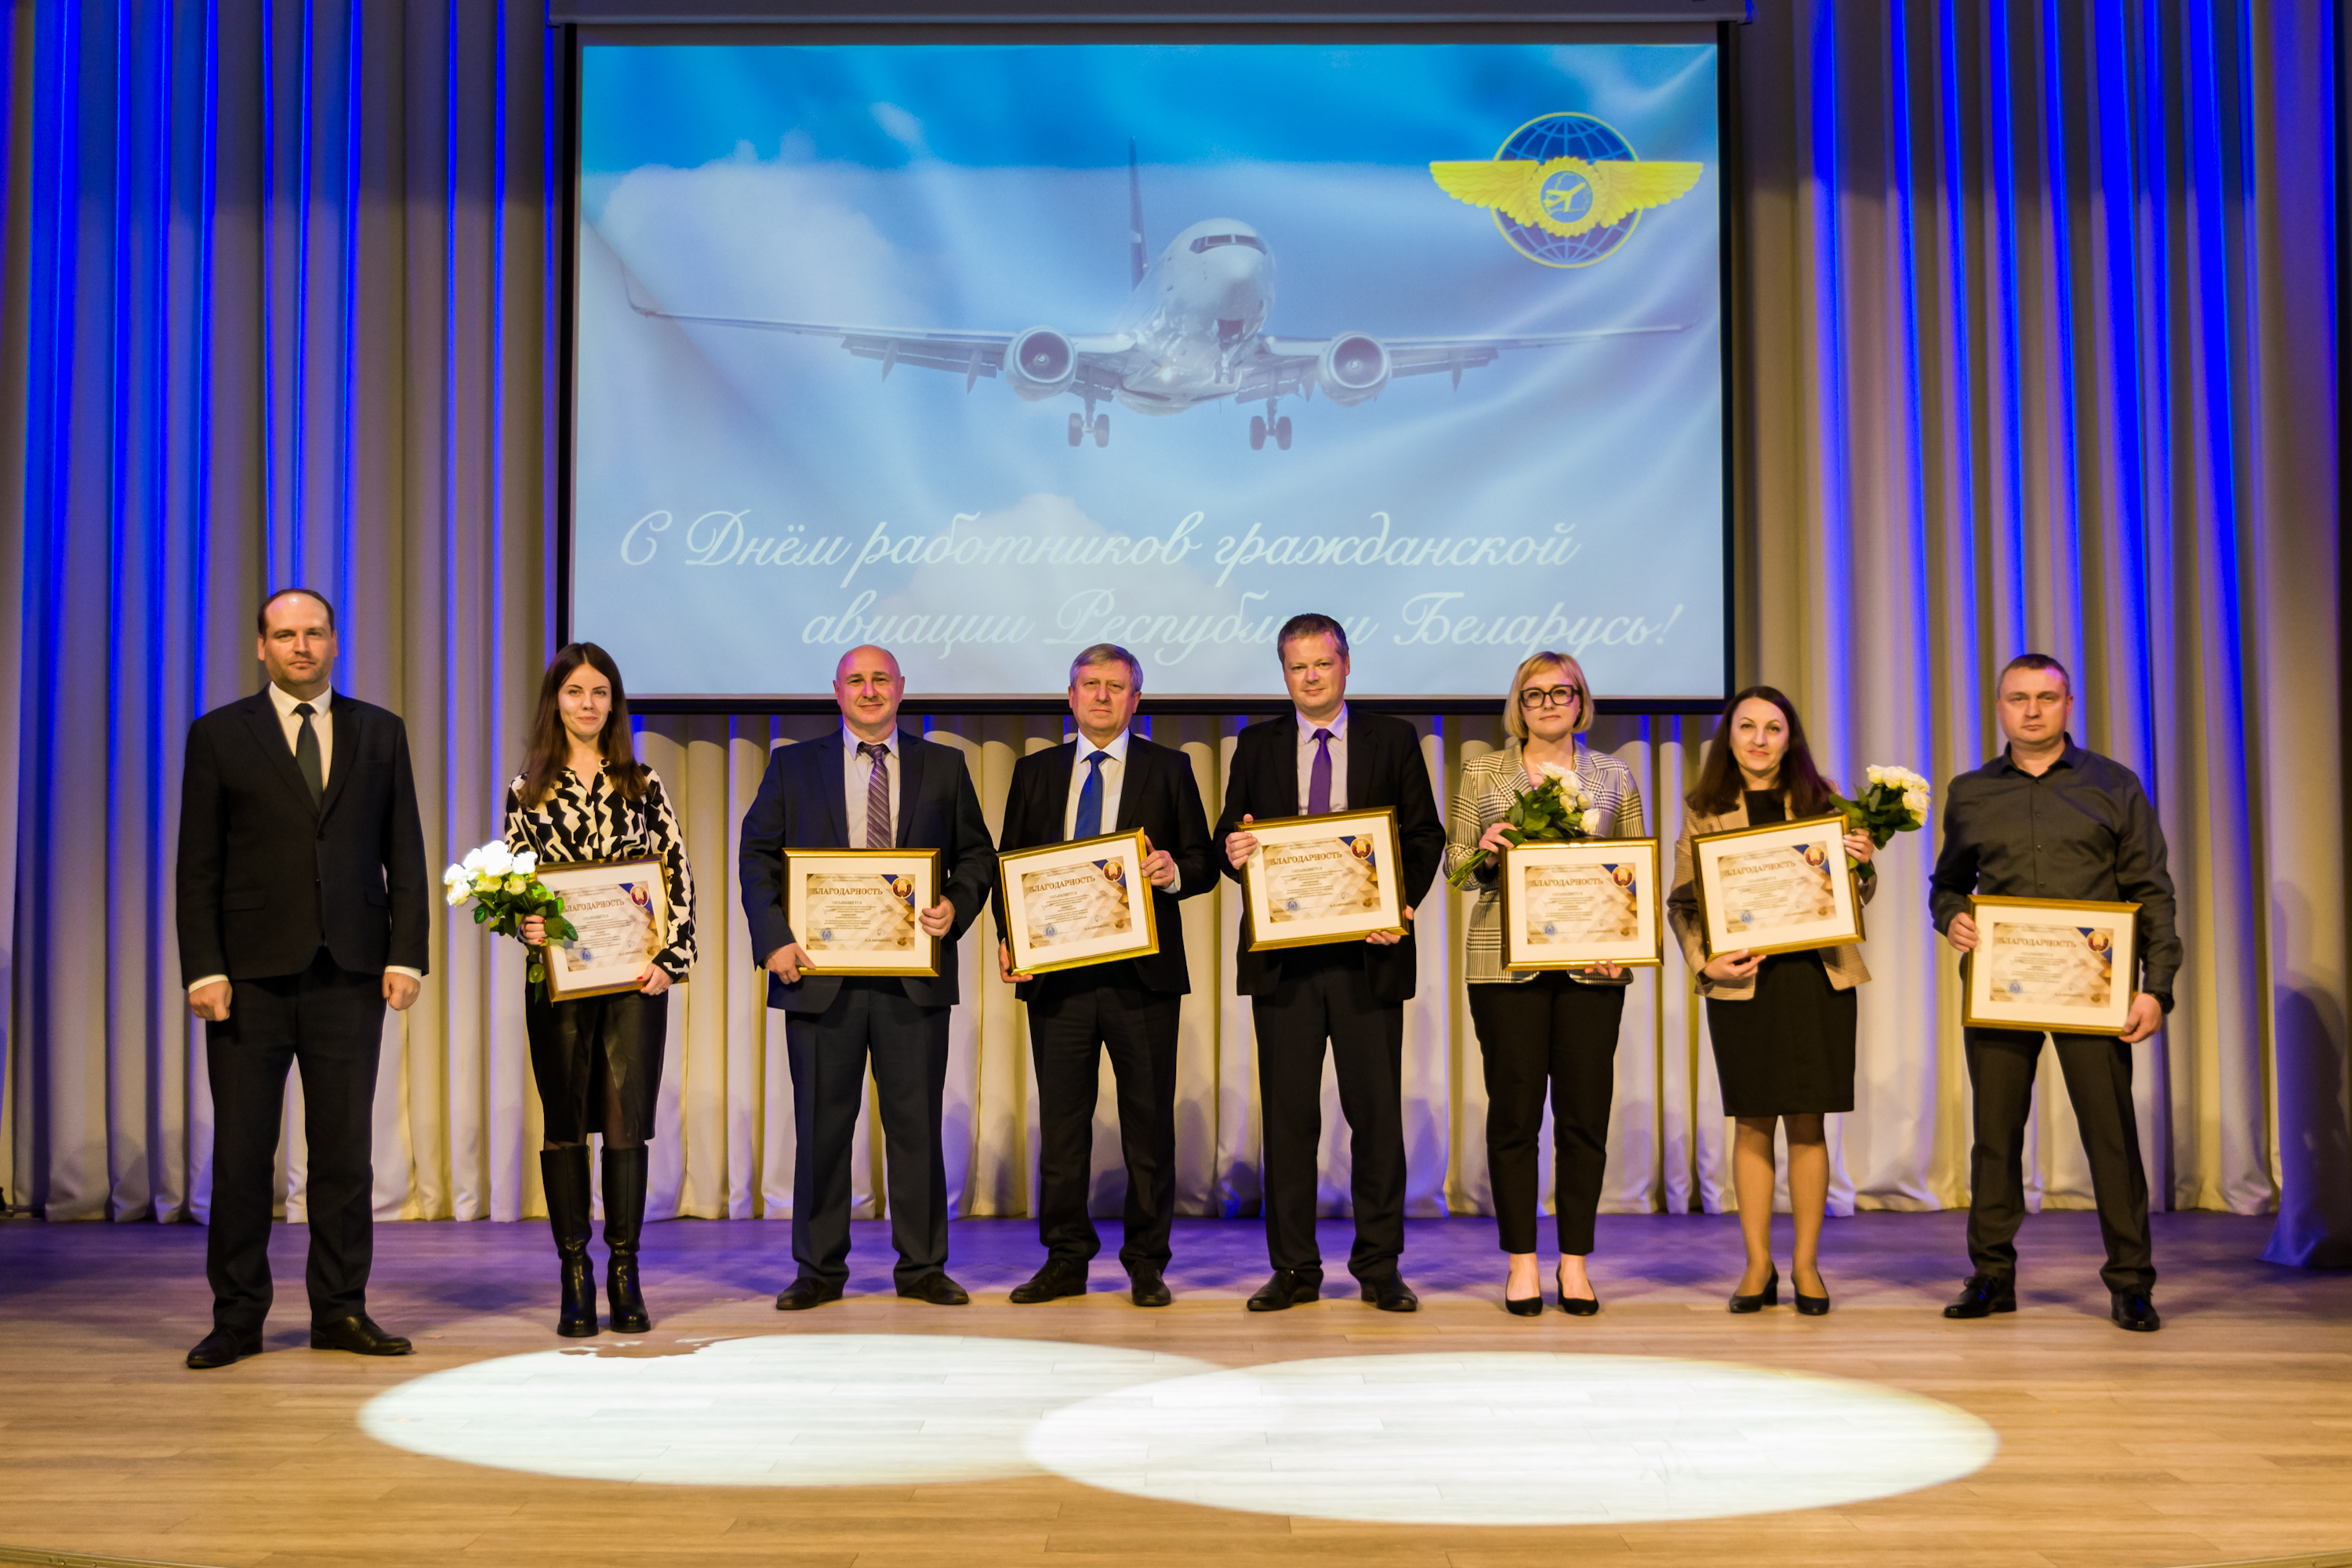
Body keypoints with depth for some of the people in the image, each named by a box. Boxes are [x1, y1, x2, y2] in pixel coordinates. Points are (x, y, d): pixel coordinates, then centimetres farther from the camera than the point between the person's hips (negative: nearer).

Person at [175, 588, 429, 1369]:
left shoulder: (380, 732, 11)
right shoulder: (218, 735, 6)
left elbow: (405, 855, 9)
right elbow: (198, 866, 2)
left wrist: (406, 954, -1)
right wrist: (203, 968, -7)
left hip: (350, 974, 1)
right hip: (251, 978, -1)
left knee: (346, 1149, 5)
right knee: (240, 1151, 2)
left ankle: (341, 1311, 14)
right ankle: (237, 1318, 12)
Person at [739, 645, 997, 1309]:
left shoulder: (944, 766, 11)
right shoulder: (792, 766, 9)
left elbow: (976, 854, 11)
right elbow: (758, 856, 5)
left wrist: (957, 906, -9)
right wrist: (774, 941, -8)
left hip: (914, 976, 0)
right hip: (820, 971, 0)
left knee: (916, 1121, 3)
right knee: (821, 1122, 5)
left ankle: (922, 1267, 13)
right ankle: (819, 1270, 15)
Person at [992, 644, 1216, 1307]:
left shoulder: (1169, 770, 6)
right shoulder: (1035, 772, 13)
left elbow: (1204, 866, 5)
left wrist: (1175, 873, -17)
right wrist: (1008, 939, -3)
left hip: (1143, 973, -2)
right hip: (1056, 972, 2)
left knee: (1148, 1123, 3)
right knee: (1060, 1122, 6)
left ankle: (1147, 1263, 12)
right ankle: (1065, 1260, 15)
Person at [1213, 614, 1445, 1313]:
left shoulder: (1393, 740, 8)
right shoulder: (1256, 746, 12)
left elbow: (1426, 834, 5)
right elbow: (1229, 834, 11)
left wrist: (1404, 903, -11)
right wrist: (1233, 850, -13)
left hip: (1368, 950, -1)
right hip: (1282, 955, 1)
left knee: (1376, 1112, 1)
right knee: (1287, 1115, 3)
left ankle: (1380, 1267, 11)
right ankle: (1293, 1268, 12)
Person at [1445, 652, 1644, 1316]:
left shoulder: (1614, 776, 11)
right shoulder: (1482, 772, 9)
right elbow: (1454, 862, 10)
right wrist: (1483, 851, -13)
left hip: (1592, 963, 1)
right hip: (1506, 961, -1)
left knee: (1585, 1111, 1)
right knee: (1514, 1109, -1)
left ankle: (1575, 1261, 12)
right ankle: (1522, 1261, 9)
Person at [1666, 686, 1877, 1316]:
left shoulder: (1821, 800, 7)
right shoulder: (1703, 811, 6)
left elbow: (1859, 895, 10)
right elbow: (1681, 902, 5)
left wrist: (1862, 864, -12)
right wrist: (1704, 961, -10)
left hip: (1817, 975, 0)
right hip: (1742, 981, 0)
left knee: (1808, 1123, 2)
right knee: (1752, 1123, 3)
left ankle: (1806, 1265, 12)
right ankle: (1758, 1265, 13)